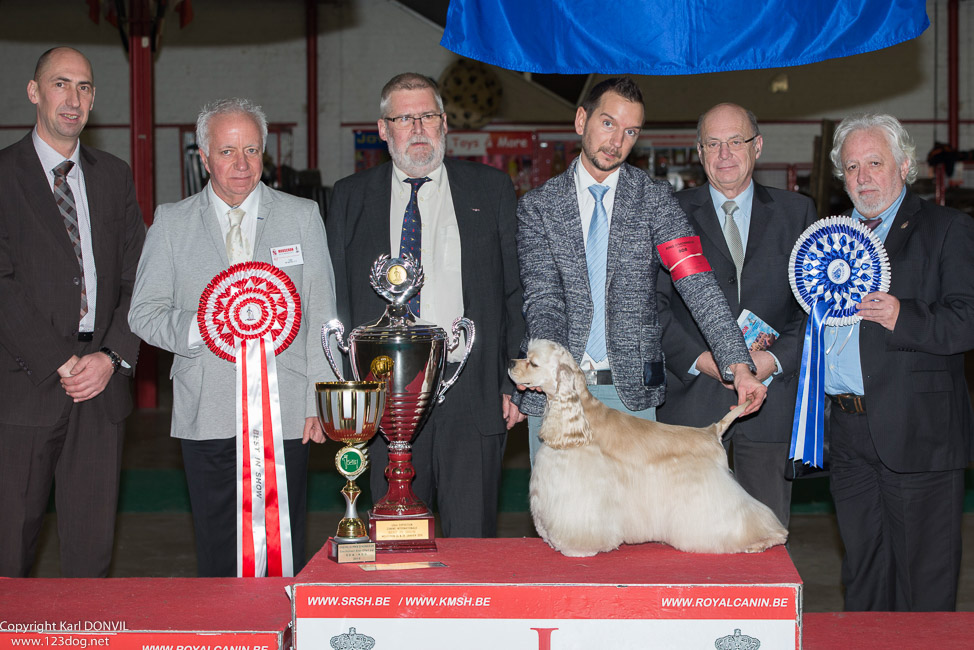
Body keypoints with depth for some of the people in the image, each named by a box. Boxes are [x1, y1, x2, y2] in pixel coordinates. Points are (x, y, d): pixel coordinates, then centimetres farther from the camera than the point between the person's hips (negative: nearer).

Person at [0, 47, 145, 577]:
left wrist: (112, 357, -5)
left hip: (101, 380, 4)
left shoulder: (115, 177, 15)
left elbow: (136, 279, 10)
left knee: (92, 541, 6)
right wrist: (60, 363, -12)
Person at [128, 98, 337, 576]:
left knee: (285, 555, 2)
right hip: (207, 416, 1)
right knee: (217, 552, 6)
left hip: (285, 415, 0)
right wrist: (198, 327, -13)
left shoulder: (302, 217, 8)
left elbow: (321, 316, 6)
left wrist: (321, 398, -1)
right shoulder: (172, 222, 8)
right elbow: (144, 313, 7)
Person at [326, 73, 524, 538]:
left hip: (472, 393, -1)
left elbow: (517, 291, 6)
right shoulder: (349, 198, 10)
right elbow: (336, 297, 10)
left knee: (471, 542, 1)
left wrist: (515, 384, -1)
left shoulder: (492, 190, 8)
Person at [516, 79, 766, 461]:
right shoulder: (538, 205, 4)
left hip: (631, 390, 0)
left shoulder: (654, 198, 2)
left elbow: (698, 286, -9)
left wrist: (738, 363, -22)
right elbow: (542, 297, -5)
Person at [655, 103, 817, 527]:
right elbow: (654, 304, 2)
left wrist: (774, 359, -10)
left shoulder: (796, 213, 11)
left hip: (771, 393, 1)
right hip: (691, 397, -1)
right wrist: (701, 360, -12)